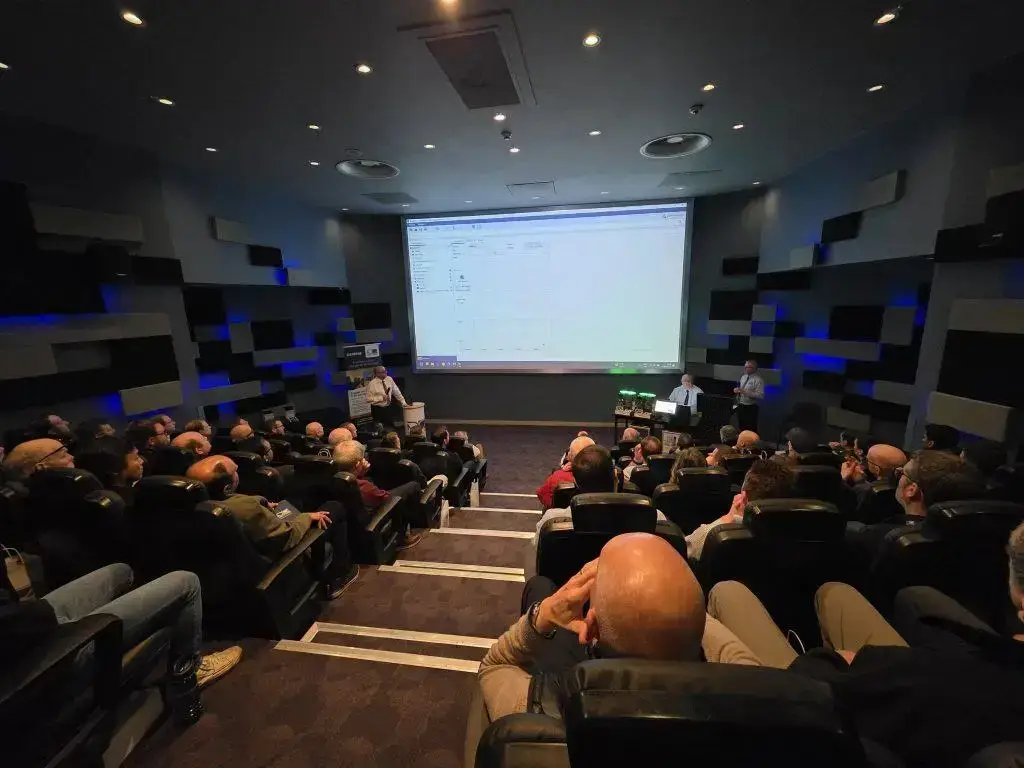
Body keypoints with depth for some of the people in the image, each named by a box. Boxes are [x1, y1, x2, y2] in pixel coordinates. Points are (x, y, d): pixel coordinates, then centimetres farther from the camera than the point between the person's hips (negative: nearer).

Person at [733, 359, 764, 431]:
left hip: (751, 408, -7)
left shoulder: (758, 380, -15)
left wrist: (746, 392, -26)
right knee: (742, 428, 18)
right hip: (740, 406, 7)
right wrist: (736, 389, -1)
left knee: (751, 430, 0)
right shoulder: (744, 376, 10)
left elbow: (760, 395, -23)